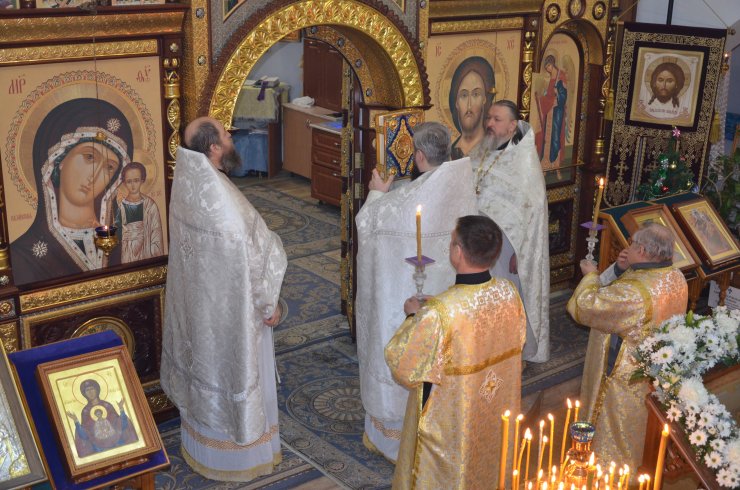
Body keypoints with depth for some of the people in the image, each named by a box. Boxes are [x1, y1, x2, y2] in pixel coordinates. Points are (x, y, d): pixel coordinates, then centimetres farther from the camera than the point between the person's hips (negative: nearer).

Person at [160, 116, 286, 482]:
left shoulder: (185, 185, -6)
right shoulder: (224, 201, -32)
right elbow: (249, 256, -24)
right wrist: (269, 303, -12)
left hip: (194, 298, 8)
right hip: (227, 304, -8)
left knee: (205, 364, 23)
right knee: (233, 371, 10)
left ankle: (201, 445, 42)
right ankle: (235, 456, 29)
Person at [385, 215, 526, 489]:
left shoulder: (440, 313, -35)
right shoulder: (508, 292, -17)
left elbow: (404, 367, -22)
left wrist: (413, 317, -7)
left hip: (450, 422, -5)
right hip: (497, 413, 5)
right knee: (490, 465, 29)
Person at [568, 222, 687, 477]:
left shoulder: (633, 294, -38)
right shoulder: (675, 277, -10)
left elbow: (583, 306, -28)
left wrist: (590, 274, -12)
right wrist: (621, 268, -12)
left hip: (624, 377, -8)